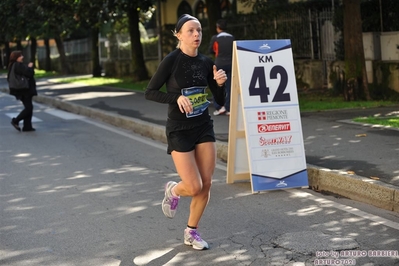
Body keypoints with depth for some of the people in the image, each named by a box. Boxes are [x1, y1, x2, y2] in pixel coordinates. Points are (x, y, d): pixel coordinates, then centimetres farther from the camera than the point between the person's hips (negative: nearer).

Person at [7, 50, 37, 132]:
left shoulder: (13, 66, 13)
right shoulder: (19, 65, -18)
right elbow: (29, 73, -25)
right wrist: (30, 67, -5)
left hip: (22, 91, 11)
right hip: (25, 90, -11)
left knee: (28, 108, 12)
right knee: (29, 108, -7)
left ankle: (27, 126, 11)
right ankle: (15, 121, -3)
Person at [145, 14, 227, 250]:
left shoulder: (206, 62, 2)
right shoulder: (172, 60, -12)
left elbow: (220, 101, 6)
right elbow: (150, 92, -10)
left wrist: (220, 84, -14)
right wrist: (177, 97, -23)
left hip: (204, 127, 5)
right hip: (179, 130, -5)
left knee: (206, 185, 2)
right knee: (194, 187, -10)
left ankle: (192, 231, 22)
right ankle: (173, 190, 27)